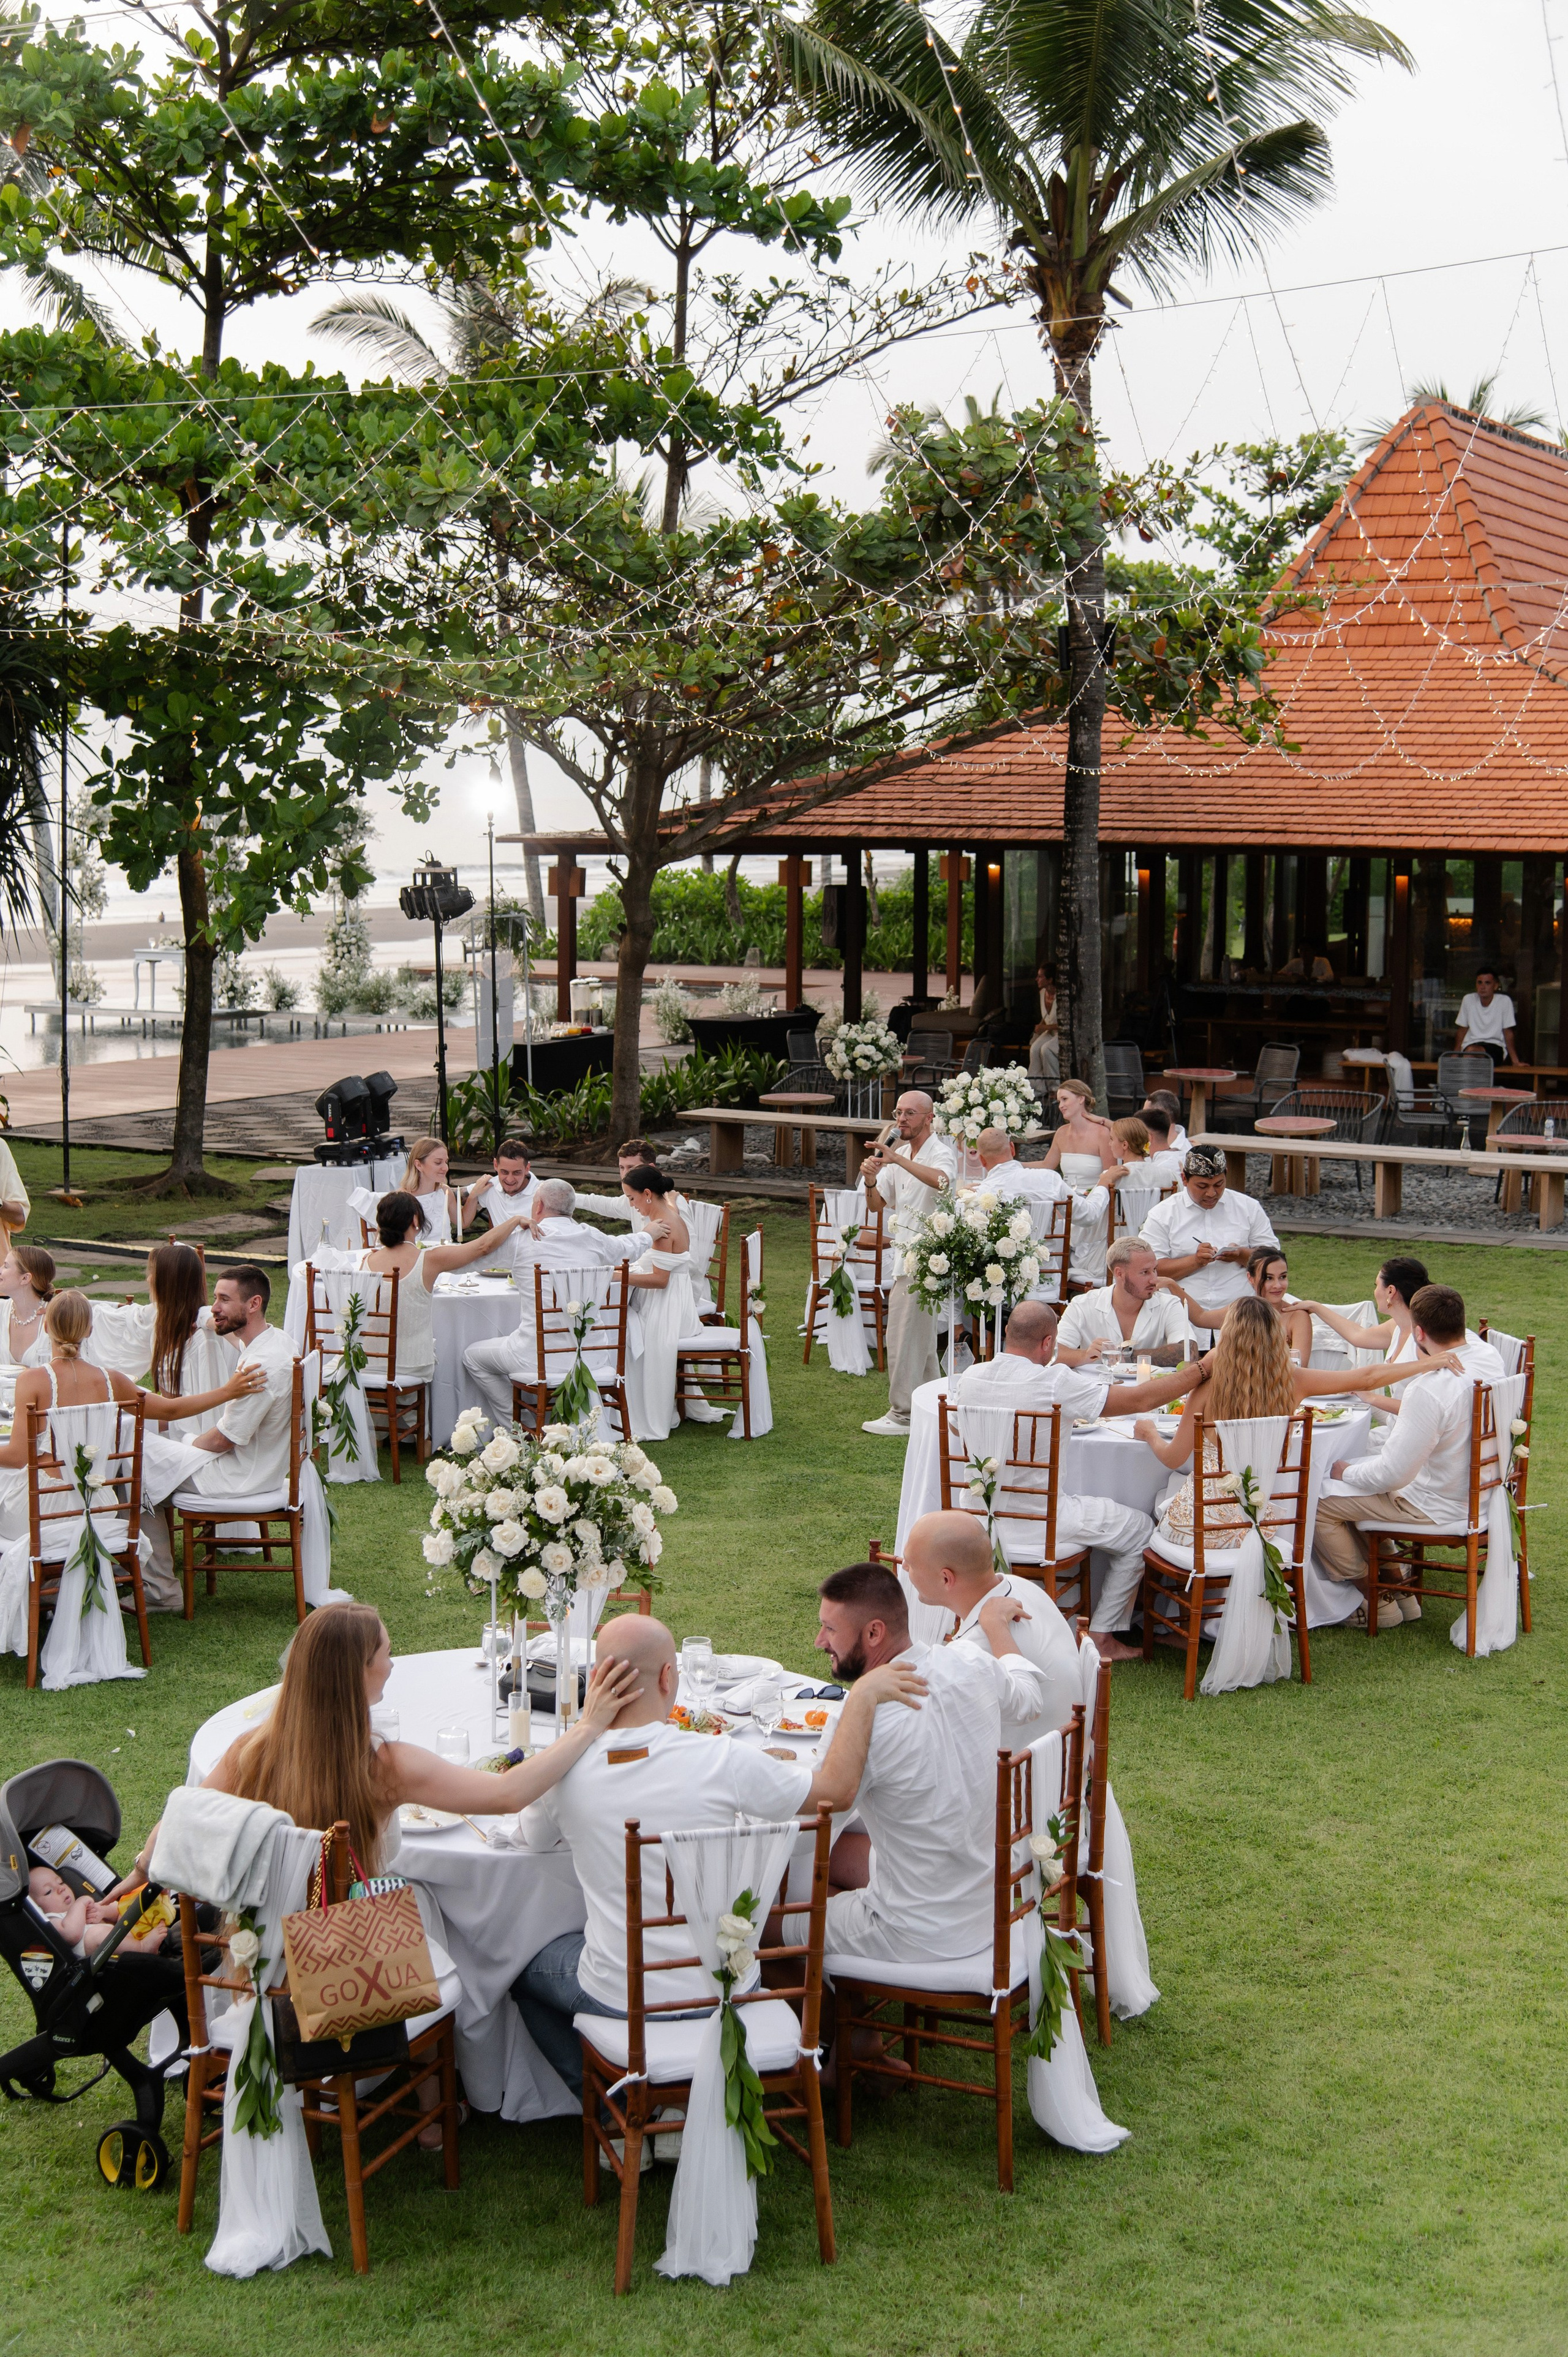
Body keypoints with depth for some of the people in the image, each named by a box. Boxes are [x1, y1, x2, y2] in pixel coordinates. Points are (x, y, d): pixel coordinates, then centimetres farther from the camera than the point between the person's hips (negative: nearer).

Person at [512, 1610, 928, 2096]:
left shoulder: (566, 1768, -17)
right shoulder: (721, 1760, -21)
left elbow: (535, 1838, 8)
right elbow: (837, 1788, -7)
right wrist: (864, 1696, 3)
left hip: (619, 1998, -1)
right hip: (718, 1988, 1)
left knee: (528, 1966, 29)